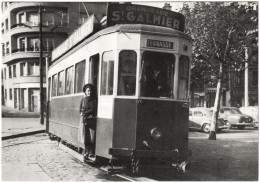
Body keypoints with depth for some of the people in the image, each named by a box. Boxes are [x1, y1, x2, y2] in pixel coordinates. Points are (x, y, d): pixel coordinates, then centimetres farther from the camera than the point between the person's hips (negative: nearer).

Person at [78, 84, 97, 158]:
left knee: (92, 137, -4)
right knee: (85, 137, 2)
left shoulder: (94, 100, 4)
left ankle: (92, 152, 1)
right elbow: (80, 111, 7)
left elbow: (93, 110, -3)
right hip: (84, 120, 2)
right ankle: (87, 151, 10)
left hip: (92, 120, -2)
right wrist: (88, 113, -8)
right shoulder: (83, 100, 11)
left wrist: (84, 112, -6)